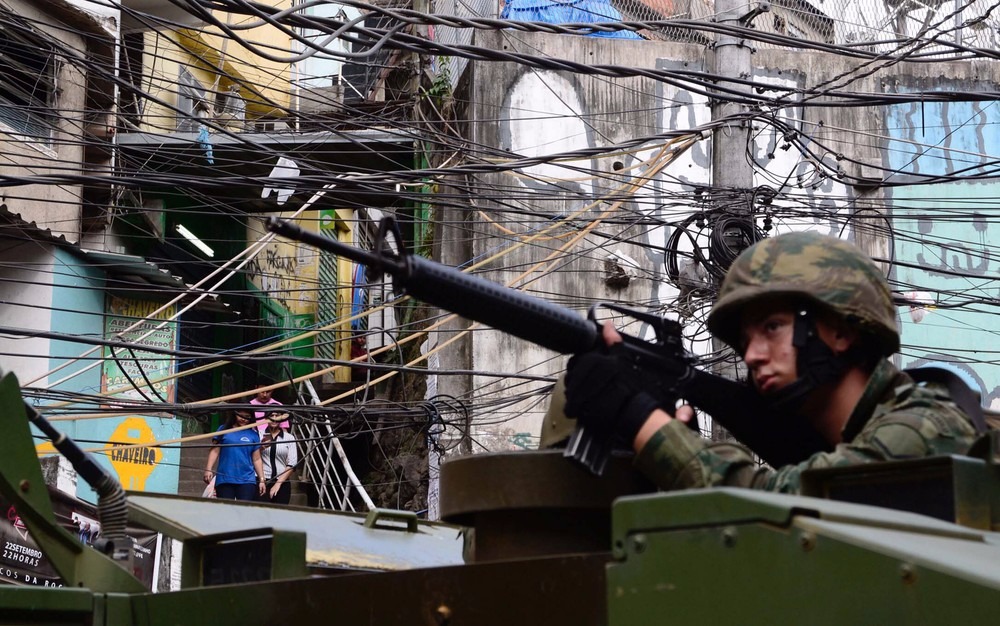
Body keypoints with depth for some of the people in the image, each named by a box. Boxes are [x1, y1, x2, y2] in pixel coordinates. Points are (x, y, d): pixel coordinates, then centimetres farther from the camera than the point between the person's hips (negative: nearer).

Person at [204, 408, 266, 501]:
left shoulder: (253, 435, 10)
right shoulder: (224, 429, 7)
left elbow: (257, 460, 12)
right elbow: (214, 451, 4)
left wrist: (261, 480, 8)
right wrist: (208, 469, -8)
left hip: (247, 480, 0)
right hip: (224, 479, 0)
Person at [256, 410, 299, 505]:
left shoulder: (289, 438, 6)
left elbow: (291, 465, 2)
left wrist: (278, 483, -6)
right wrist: (261, 447, -19)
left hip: (282, 483, 1)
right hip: (262, 482, -1)